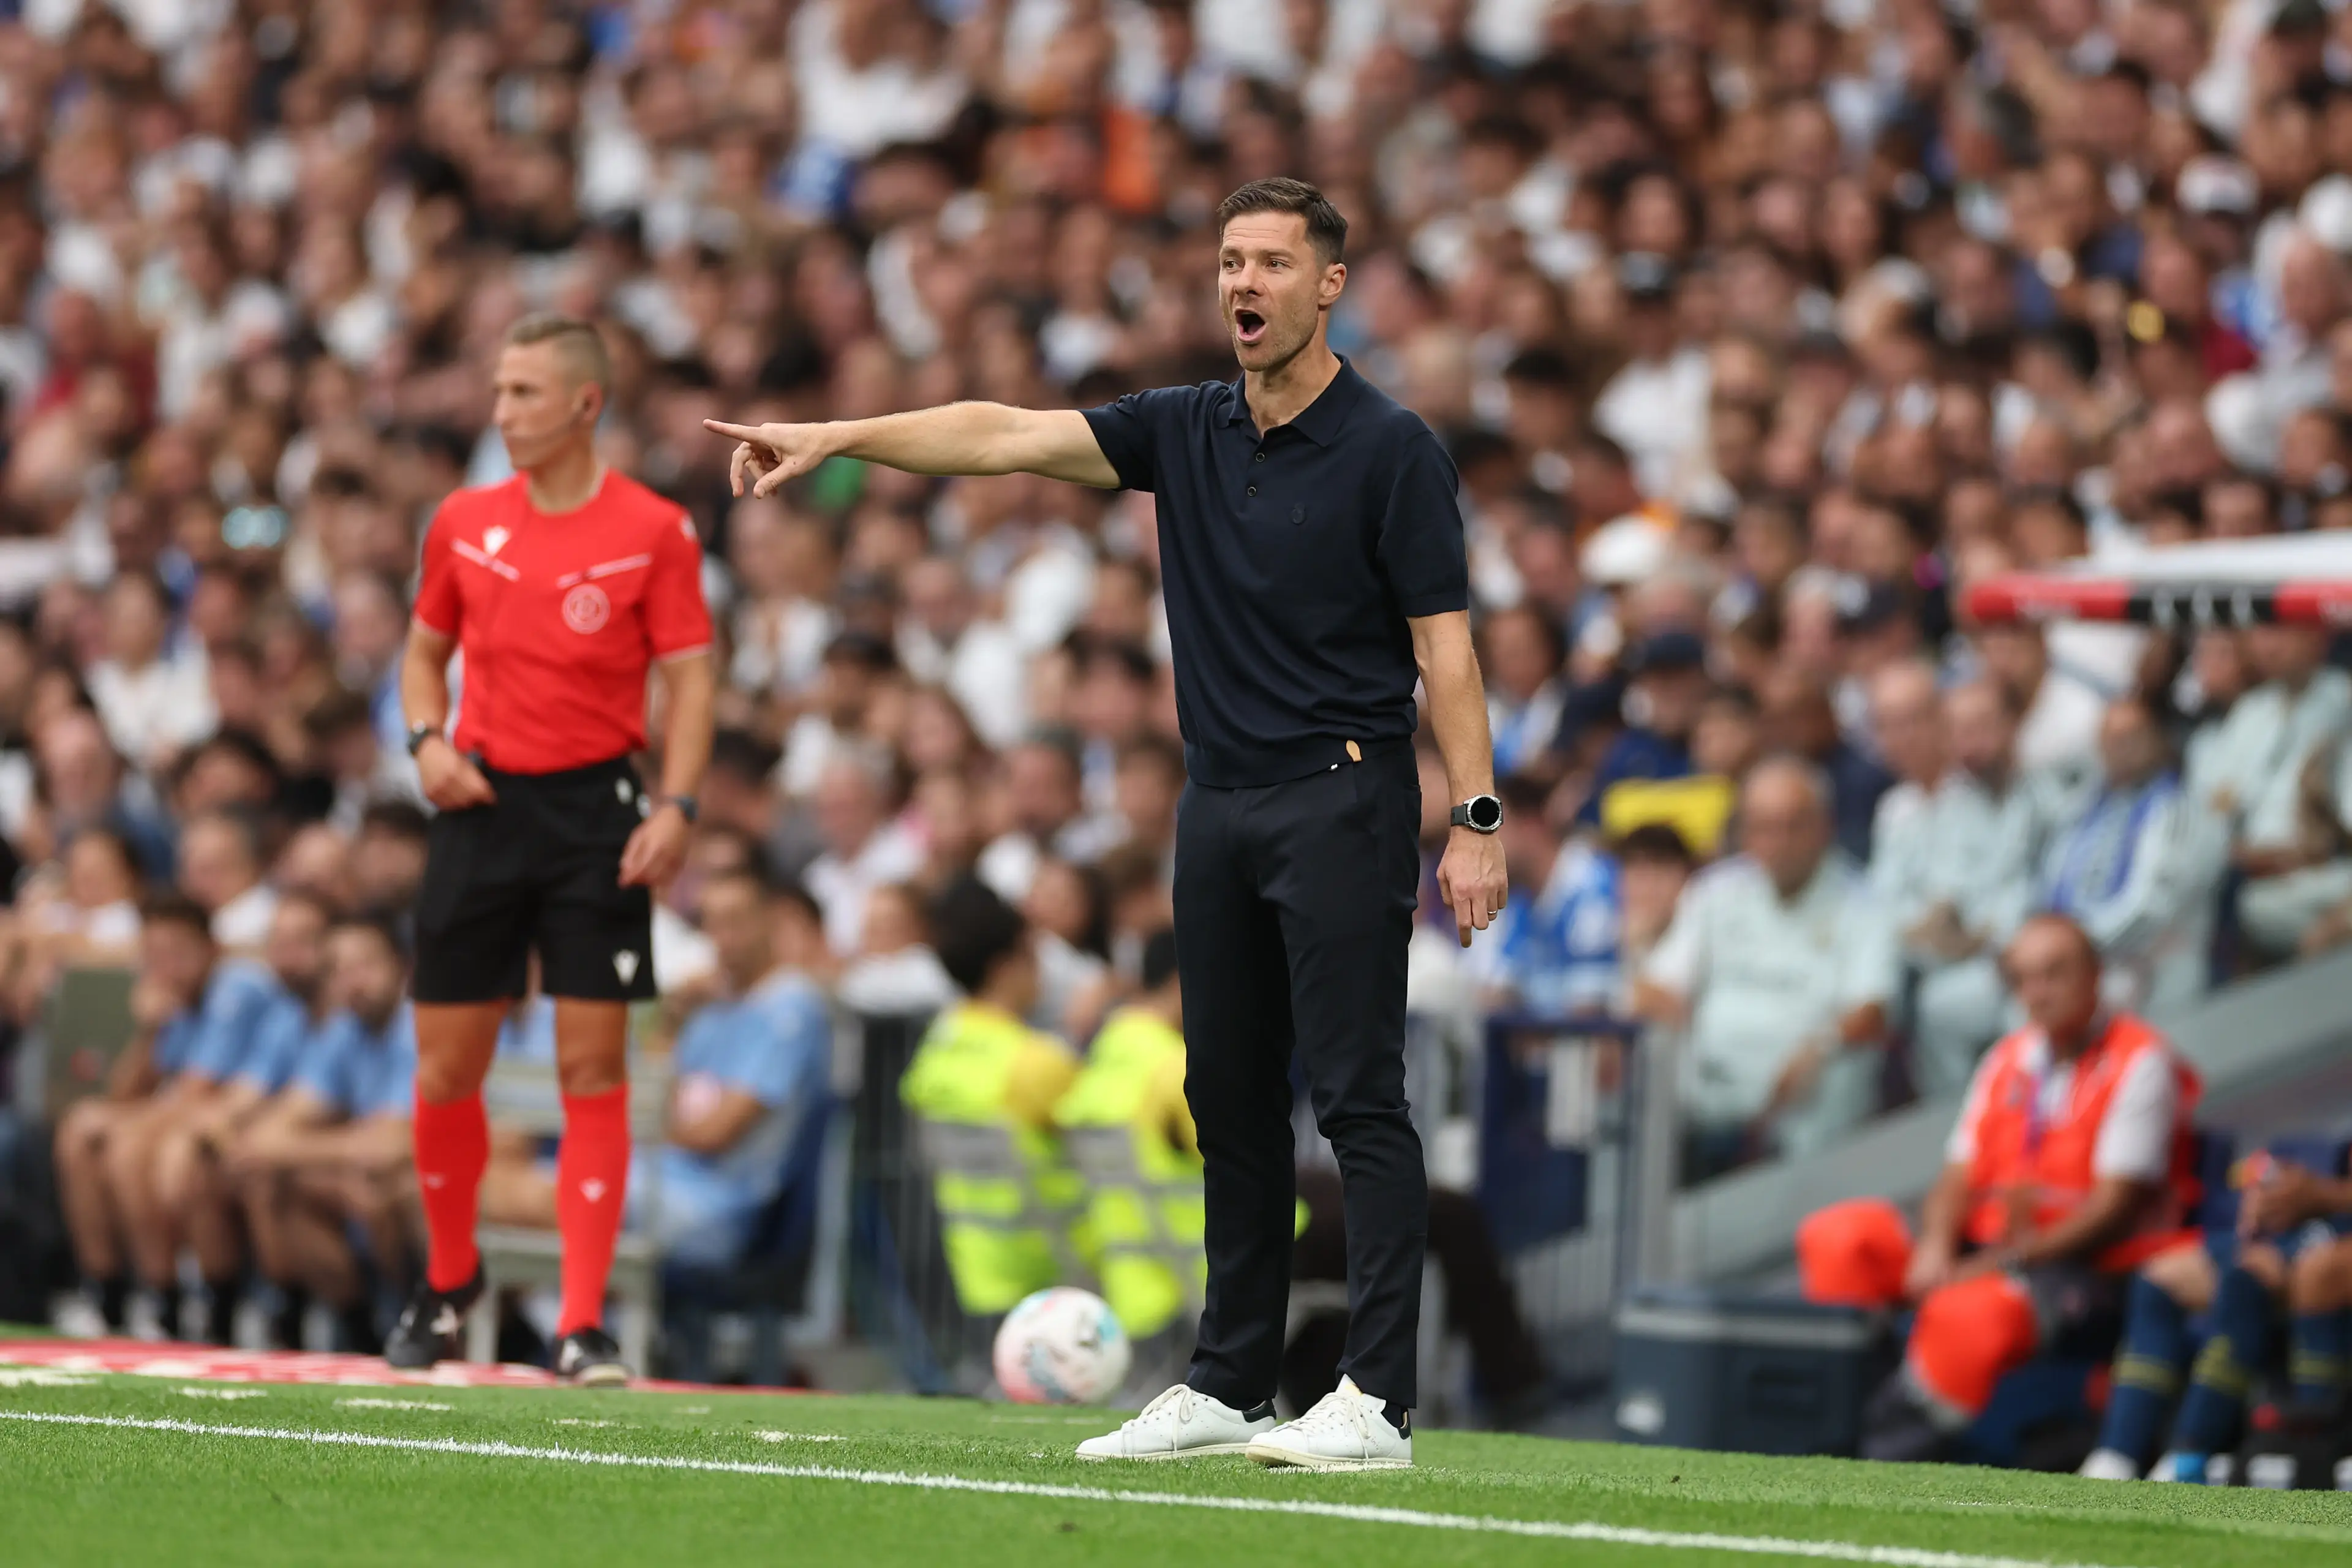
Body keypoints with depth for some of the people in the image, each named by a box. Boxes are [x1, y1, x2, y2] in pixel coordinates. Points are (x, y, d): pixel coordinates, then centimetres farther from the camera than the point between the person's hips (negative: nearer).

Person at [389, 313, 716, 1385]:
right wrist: (428, 739, 0)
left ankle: (581, 1327, -5)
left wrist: (676, 804, -16)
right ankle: (448, 1278, 28)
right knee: (445, 1071, 4)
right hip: (482, 804, 3)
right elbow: (426, 651, 20)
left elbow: (689, 677, -4)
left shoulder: (654, 531, -3)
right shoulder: (465, 523, 7)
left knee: (593, 1067, -6)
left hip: (594, 810, -3)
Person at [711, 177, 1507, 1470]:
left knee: (1358, 1097, -9)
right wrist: (838, 437, -7)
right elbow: (1008, 437, 4)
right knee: (1230, 1103, 9)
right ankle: (1228, 1386, 15)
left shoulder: (1389, 449, -6)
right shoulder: (1185, 432, 10)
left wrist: (1475, 819, -15)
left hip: (1342, 800, -7)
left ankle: (1378, 1399, -12)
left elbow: (1442, 644, -9)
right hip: (1220, 805, 7)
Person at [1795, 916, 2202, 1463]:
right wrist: (1936, 1250, -11)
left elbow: (2116, 1209, -11)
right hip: (1986, 1248, 7)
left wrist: (1994, 1264, -17)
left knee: (1973, 1311, -38)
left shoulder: (2140, 1063, -5)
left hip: (2089, 1270, -7)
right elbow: (1960, 1176, 13)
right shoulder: (2008, 1060, 17)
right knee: (1838, 1236, -11)